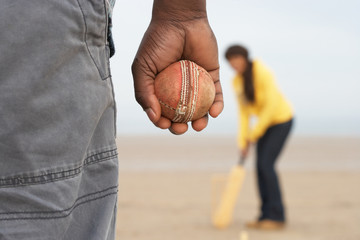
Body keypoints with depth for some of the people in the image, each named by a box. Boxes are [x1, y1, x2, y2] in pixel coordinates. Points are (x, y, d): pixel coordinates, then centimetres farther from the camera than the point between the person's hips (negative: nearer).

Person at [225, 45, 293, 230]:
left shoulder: (262, 72, -24)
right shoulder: (237, 81, -1)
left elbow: (271, 105, -26)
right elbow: (243, 111, 4)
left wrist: (254, 133, -22)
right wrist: (243, 140, -2)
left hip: (282, 119, -7)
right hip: (265, 122, 7)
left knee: (266, 164, -15)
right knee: (260, 166, 0)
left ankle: (277, 216, -9)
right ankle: (266, 215, 7)